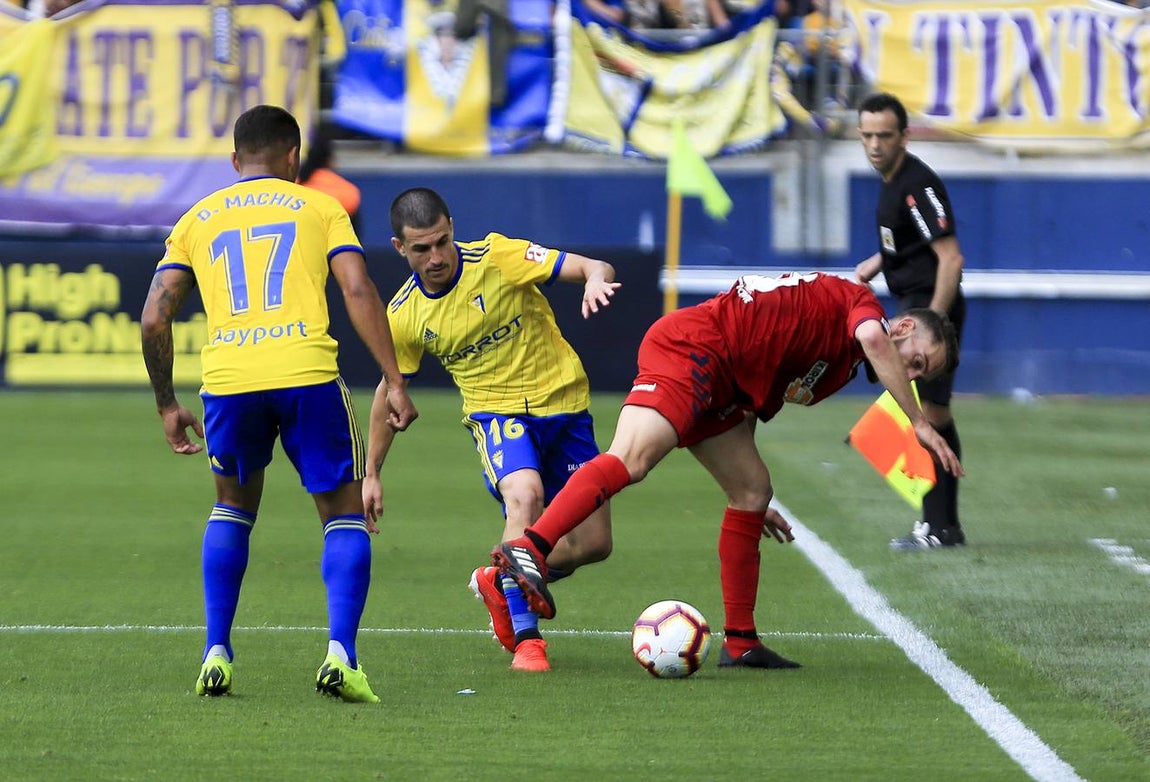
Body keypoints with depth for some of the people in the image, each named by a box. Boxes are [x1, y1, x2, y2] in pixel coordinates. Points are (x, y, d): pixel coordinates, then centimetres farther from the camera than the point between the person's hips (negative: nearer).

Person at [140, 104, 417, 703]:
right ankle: (340, 654, -8)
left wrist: (167, 406, 22)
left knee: (233, 507, 26)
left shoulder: (197, 220, 20)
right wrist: (393, 381, -1)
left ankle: (216, 655, 16)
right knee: (345, 515, 12)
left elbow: (154, 319, 13)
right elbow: (359, 292, 1)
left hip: (226, 381, 2)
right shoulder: (319, 207, 15)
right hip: (308, 374, -2)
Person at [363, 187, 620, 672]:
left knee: (594, 544, 0)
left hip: (562, 401, 1)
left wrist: (596, 279, -43)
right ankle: (525, 638, -23)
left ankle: (499, 583, 28)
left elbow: (592, 268, -18)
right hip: (496, 411, -1)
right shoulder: (404, 315, -8)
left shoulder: (497, 257, -16)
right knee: (525, 495, -33)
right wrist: (371, 474, 11)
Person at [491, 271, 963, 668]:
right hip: (690, 346, -10)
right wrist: (919, 423, -19)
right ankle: (528, 550, -39)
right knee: (631, 459, -26)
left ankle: (740, 643, 9)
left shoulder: (836, 369, 28)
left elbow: (747, 414, 31)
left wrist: (753, 500, 31)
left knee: (753, 491, 9)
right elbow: (873, 339, -21)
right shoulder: (857, 300, 5)